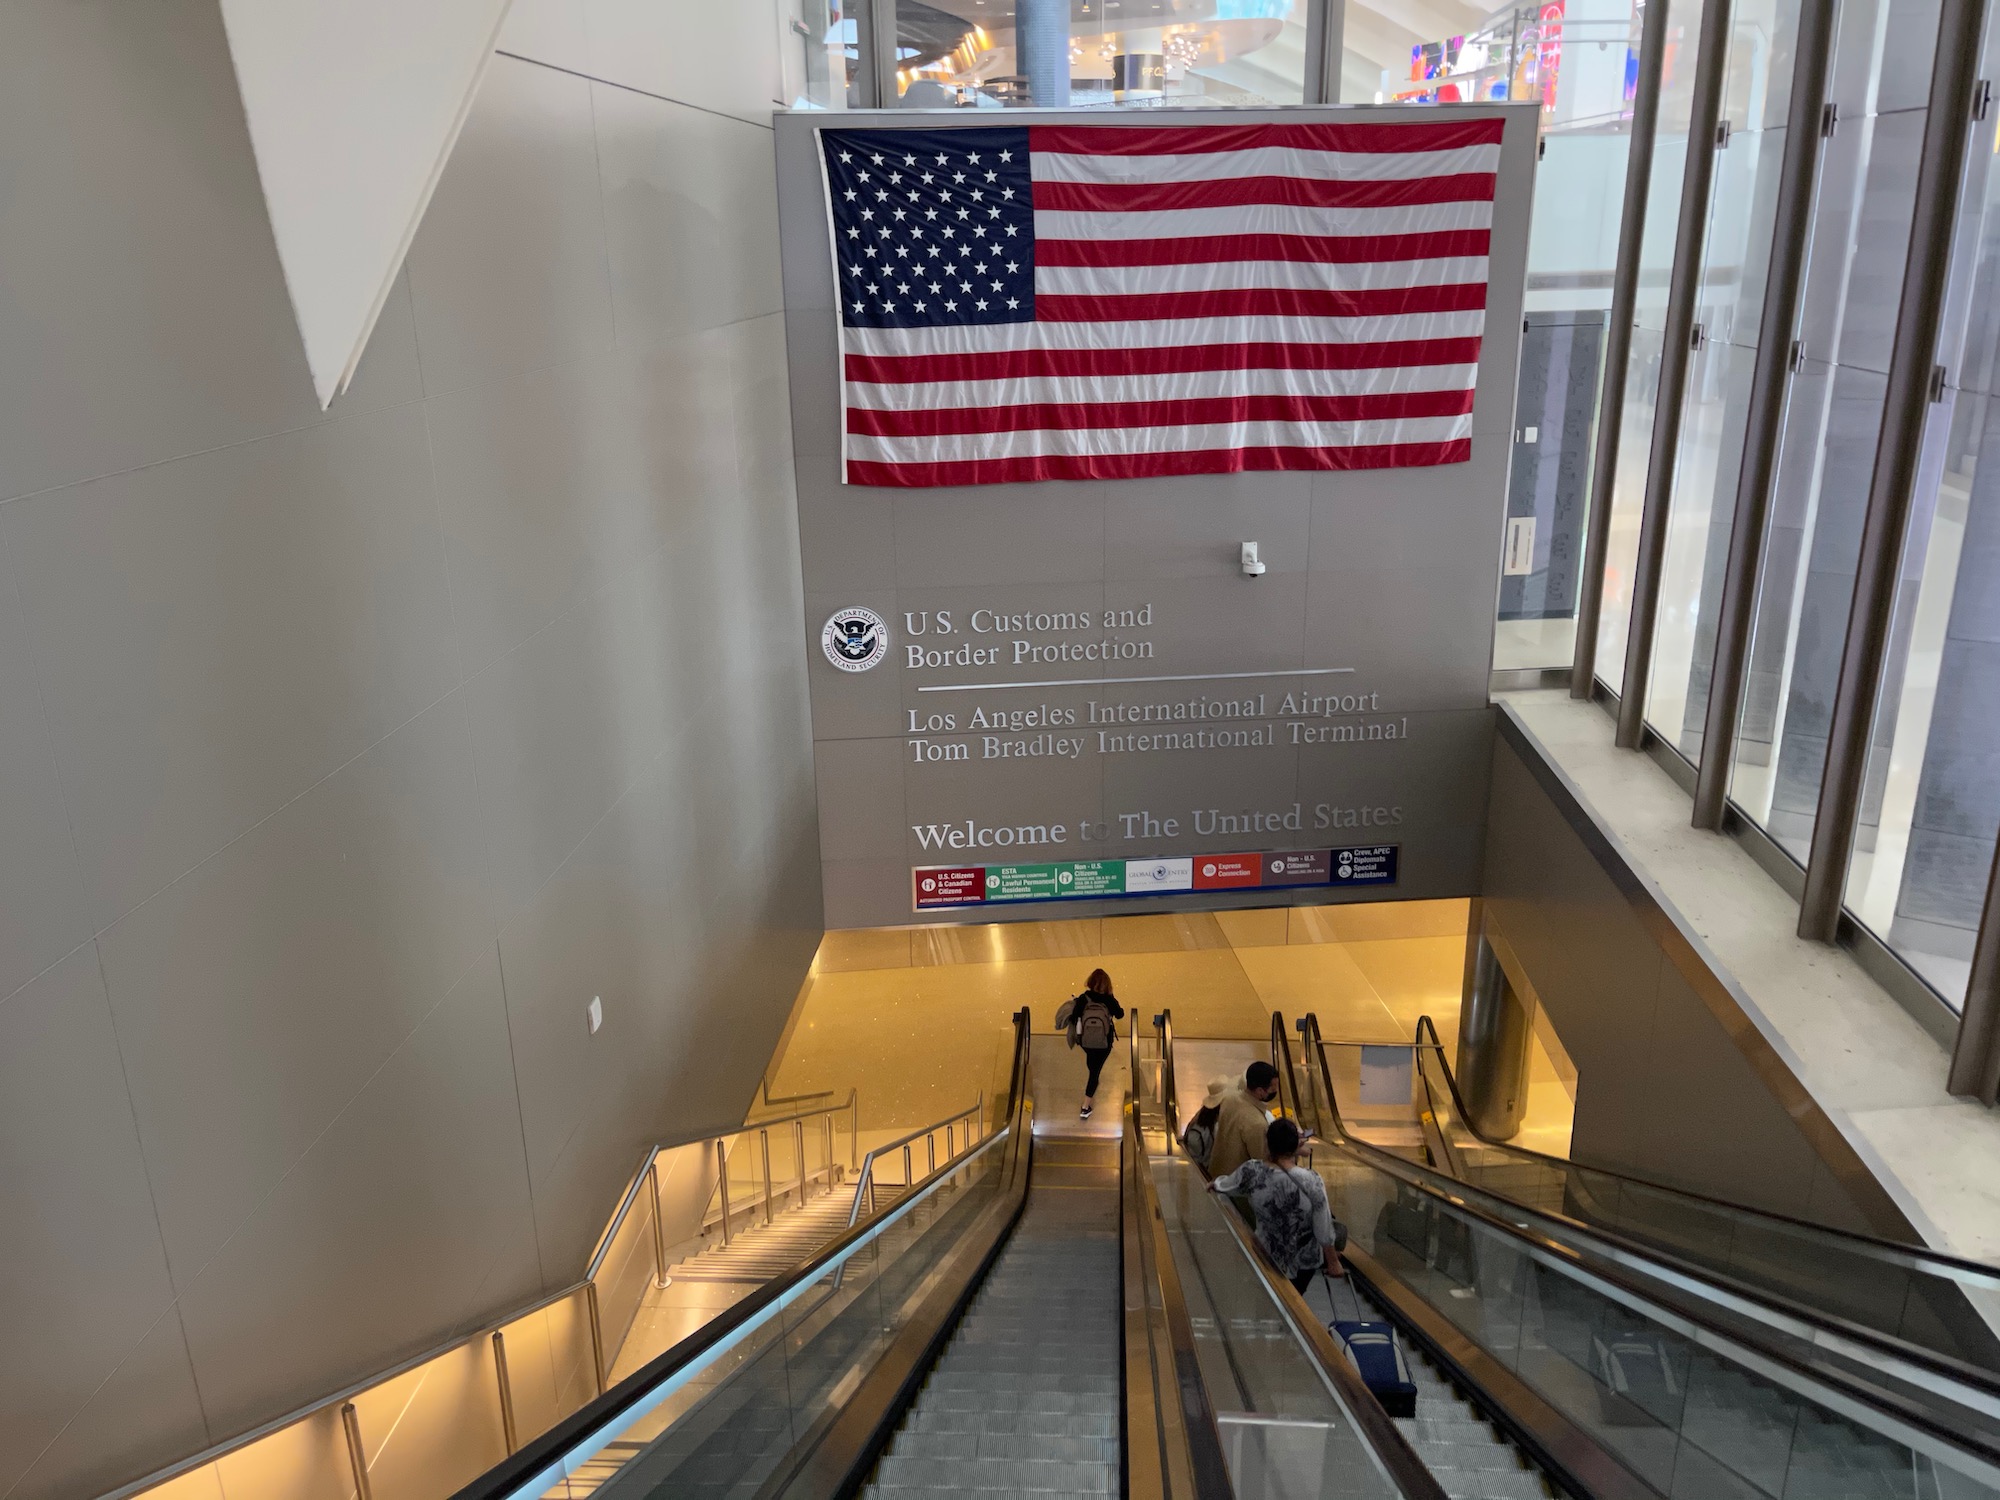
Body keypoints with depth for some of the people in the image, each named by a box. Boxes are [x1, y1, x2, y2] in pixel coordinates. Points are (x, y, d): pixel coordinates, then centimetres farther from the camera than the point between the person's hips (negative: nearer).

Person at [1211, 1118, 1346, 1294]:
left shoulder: (1251, 1172, -21)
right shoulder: (1311, 1181, -29)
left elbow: (1224, 1186, 2)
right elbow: (1324, 1232, -19)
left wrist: (1214, 1184, 25)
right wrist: (1333, 1263, -1)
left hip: (1270, 1255, 5)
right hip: (1304, 1259, -5)